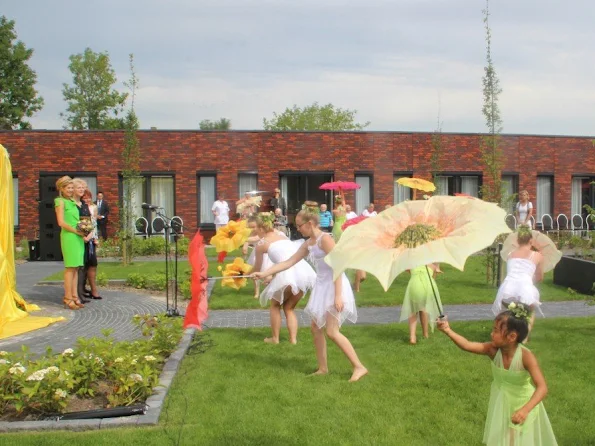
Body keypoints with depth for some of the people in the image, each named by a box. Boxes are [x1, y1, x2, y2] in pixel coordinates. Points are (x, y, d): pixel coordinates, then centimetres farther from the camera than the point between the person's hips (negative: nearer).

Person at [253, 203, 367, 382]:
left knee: (332, 332, -11)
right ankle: (323, 368, 23)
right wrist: (264, 273, 9)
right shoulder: (308, 244, 10)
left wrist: (338, 295, -25)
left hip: (334, 287, -9)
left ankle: (359, 367, -3)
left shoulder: (325, 239, -16)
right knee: (316, 328, 11)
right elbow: (288, 263, 13)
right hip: (322, 287, 9)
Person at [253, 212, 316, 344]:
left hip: (288, 274, -5)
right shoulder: (282, 236, 27)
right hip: (304, 271, 6)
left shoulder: (261, 244, 10)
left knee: (275, 305, 21)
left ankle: (275, 338, 23)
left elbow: (258, 268, 22)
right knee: (289, 307, 24)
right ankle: (293, 339, 16)